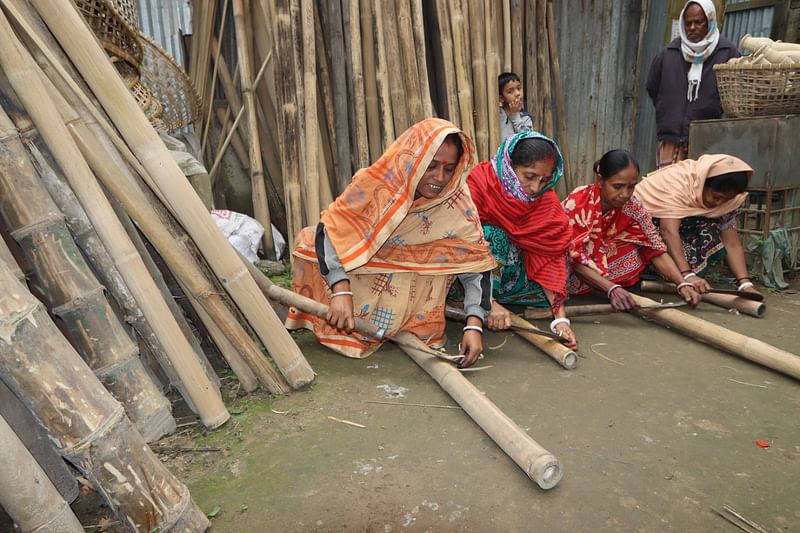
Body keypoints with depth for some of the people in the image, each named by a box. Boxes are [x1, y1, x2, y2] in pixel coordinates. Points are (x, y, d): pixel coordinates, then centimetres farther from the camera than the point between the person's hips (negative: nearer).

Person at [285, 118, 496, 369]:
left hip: (411, 288, -1)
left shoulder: (457, 206, -21)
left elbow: (476, 265, -18)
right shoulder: (376, 183, -24)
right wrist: (341, 292, -35)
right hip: (361, 275, 1)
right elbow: (331, 229, -23)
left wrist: (474, 326, -30)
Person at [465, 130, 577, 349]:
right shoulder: (481, 183, -23)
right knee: (492, 236, -31)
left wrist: (560, 318, -24)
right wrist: (489, 304, -35)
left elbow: (551, 257, -13)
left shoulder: (548, 201, -10)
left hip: (513, 269, 5)